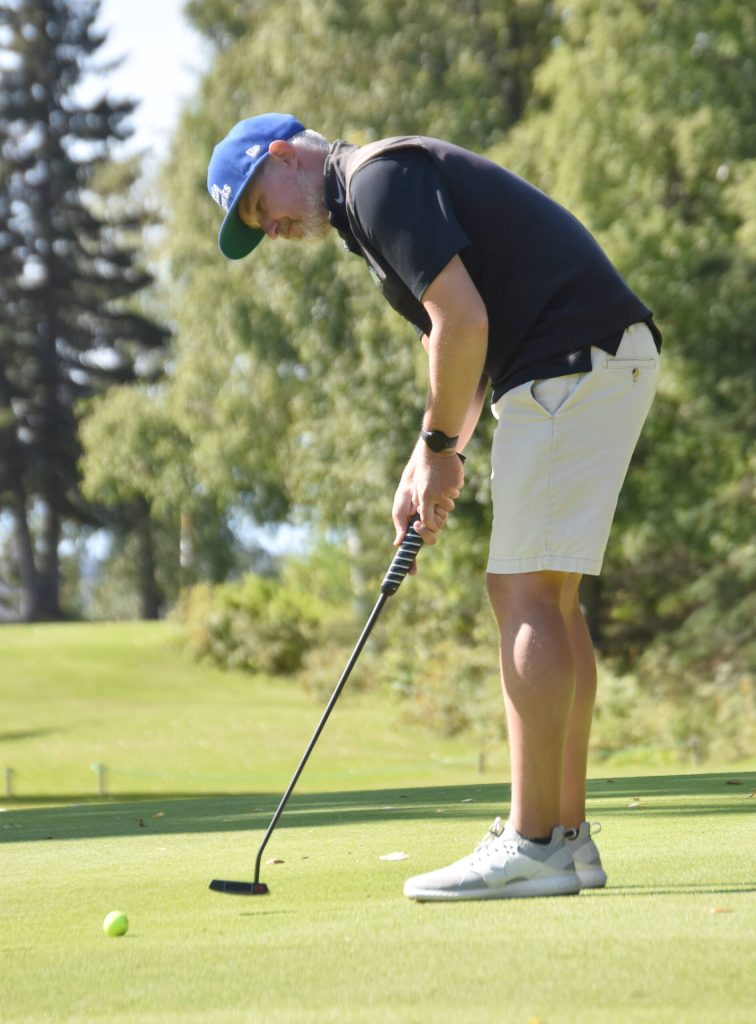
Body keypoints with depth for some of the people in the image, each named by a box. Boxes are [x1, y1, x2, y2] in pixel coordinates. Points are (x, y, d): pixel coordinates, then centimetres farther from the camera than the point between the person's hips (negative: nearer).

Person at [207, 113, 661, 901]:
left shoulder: (378, 179, -9)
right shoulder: (373, 206, 23)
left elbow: (463, 319, -18)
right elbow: (459, 342, 26)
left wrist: (440, 446, -6)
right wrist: (425, 467, 14)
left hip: (573, 363, -11)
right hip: (588, 367, 11)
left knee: (527, 593, -11)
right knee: (543, 597, 11)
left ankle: (531, 848, -11)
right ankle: (567, 836, 13)